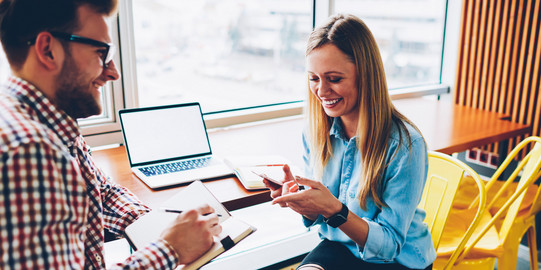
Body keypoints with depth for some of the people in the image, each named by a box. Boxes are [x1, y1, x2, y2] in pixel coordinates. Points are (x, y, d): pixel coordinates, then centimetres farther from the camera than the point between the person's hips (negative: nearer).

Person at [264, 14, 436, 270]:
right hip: (337, 247, 4)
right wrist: (295, 196, -20)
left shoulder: (405, 145, -23)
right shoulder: (315, 133, -7)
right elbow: (315, 217, 2)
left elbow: (388, 244, -19)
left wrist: (334, 209, -35)